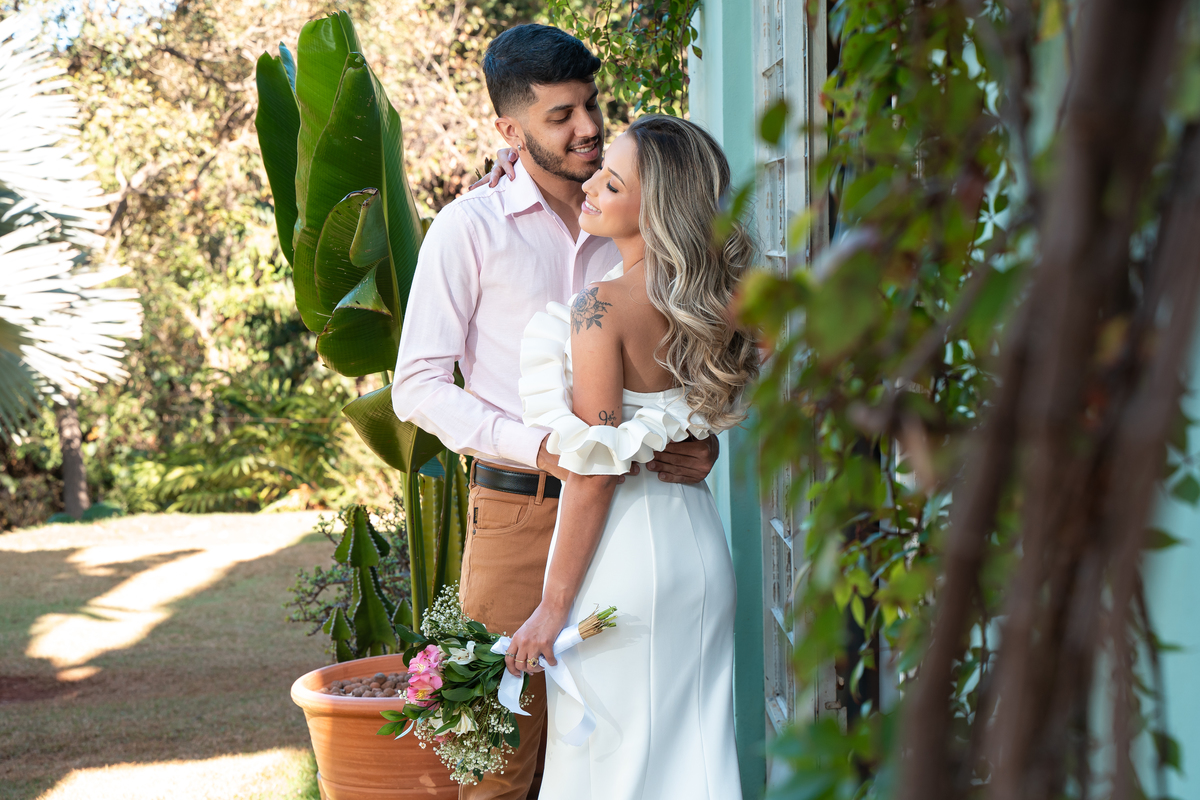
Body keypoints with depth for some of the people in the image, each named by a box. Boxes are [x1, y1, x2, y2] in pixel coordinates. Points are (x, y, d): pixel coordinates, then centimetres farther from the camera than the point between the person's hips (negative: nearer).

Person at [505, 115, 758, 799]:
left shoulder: (604, 308, -17)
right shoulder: (716, 304, 3)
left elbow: (595, 471, -17)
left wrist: (553, 607, -12)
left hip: (626, 549, -7)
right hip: (701, 543, 7)